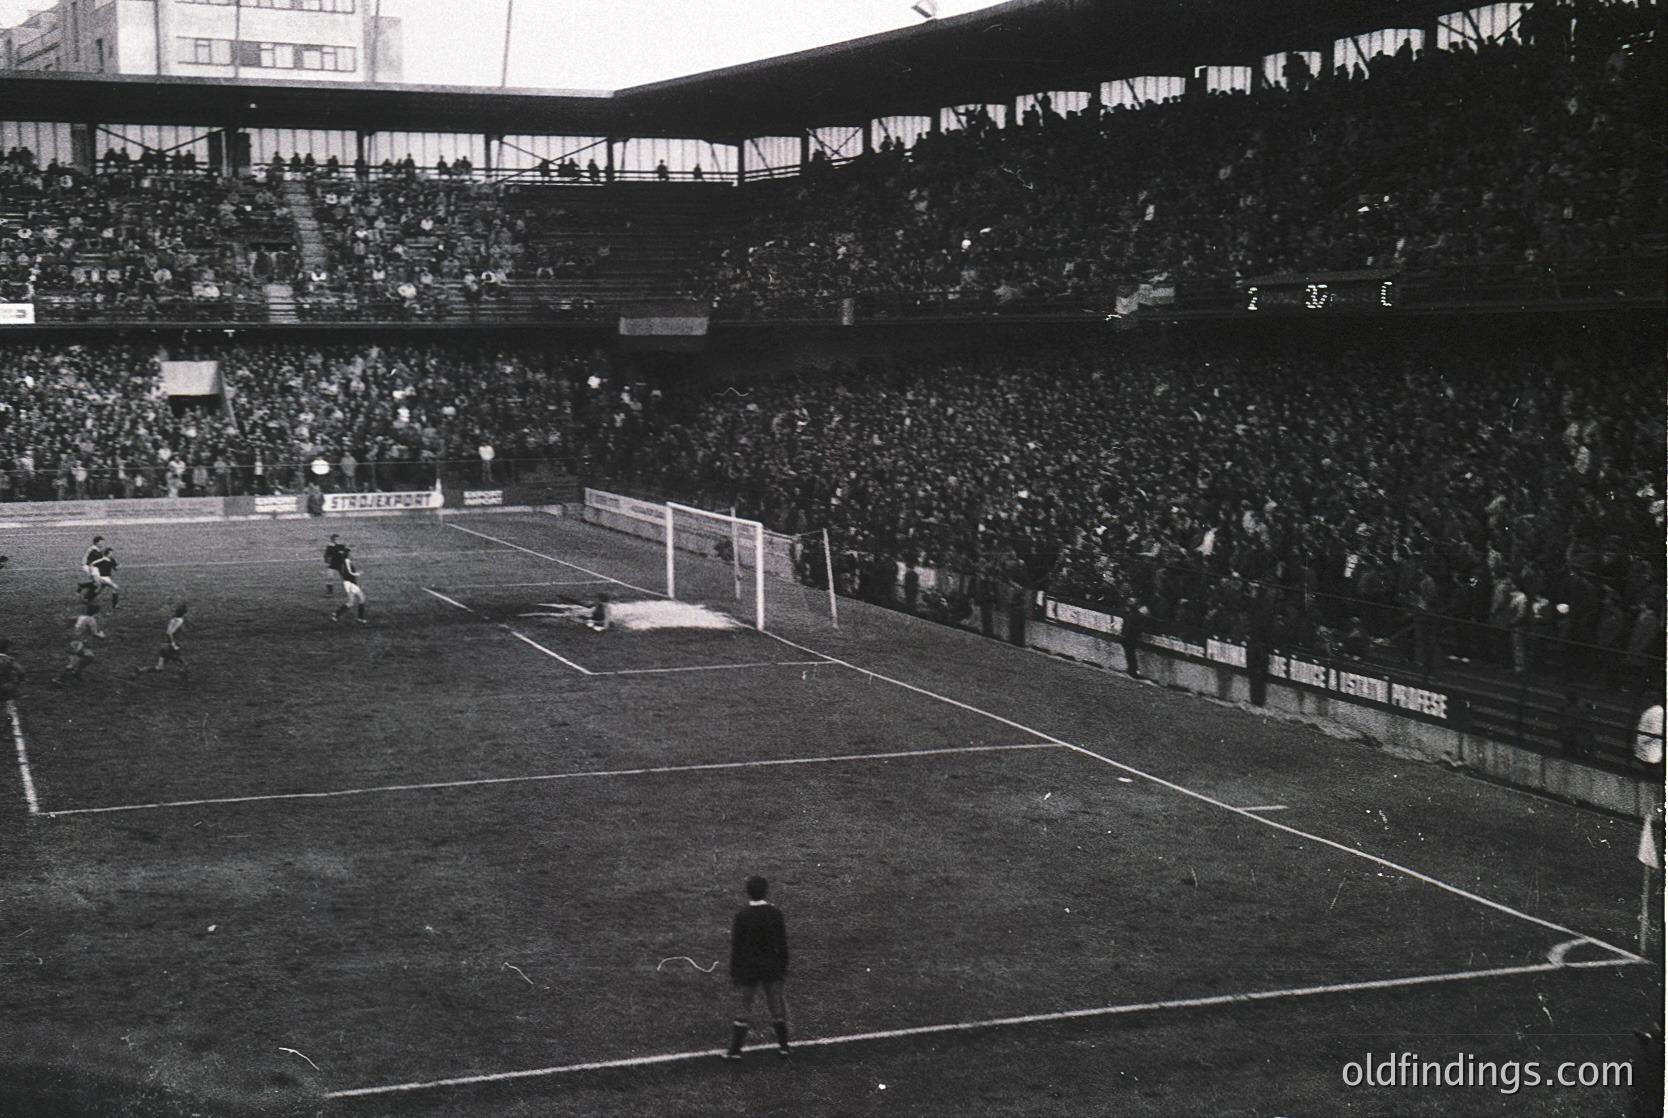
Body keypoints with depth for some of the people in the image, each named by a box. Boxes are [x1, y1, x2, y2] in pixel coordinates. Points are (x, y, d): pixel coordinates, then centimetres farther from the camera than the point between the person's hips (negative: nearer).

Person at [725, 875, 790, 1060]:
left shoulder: (742, 917, -14)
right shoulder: (776, 913, -7)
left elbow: (736, 947, -9)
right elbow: (782, 943, -1)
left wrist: (734, 973, 0)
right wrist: (783, 967, 9)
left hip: (748, 969, -2)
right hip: (772, 968, 2)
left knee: (745, 1009, 6)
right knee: (776, 1007, 13)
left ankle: (735, 1049, 10)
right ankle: (783, 1046, 20)